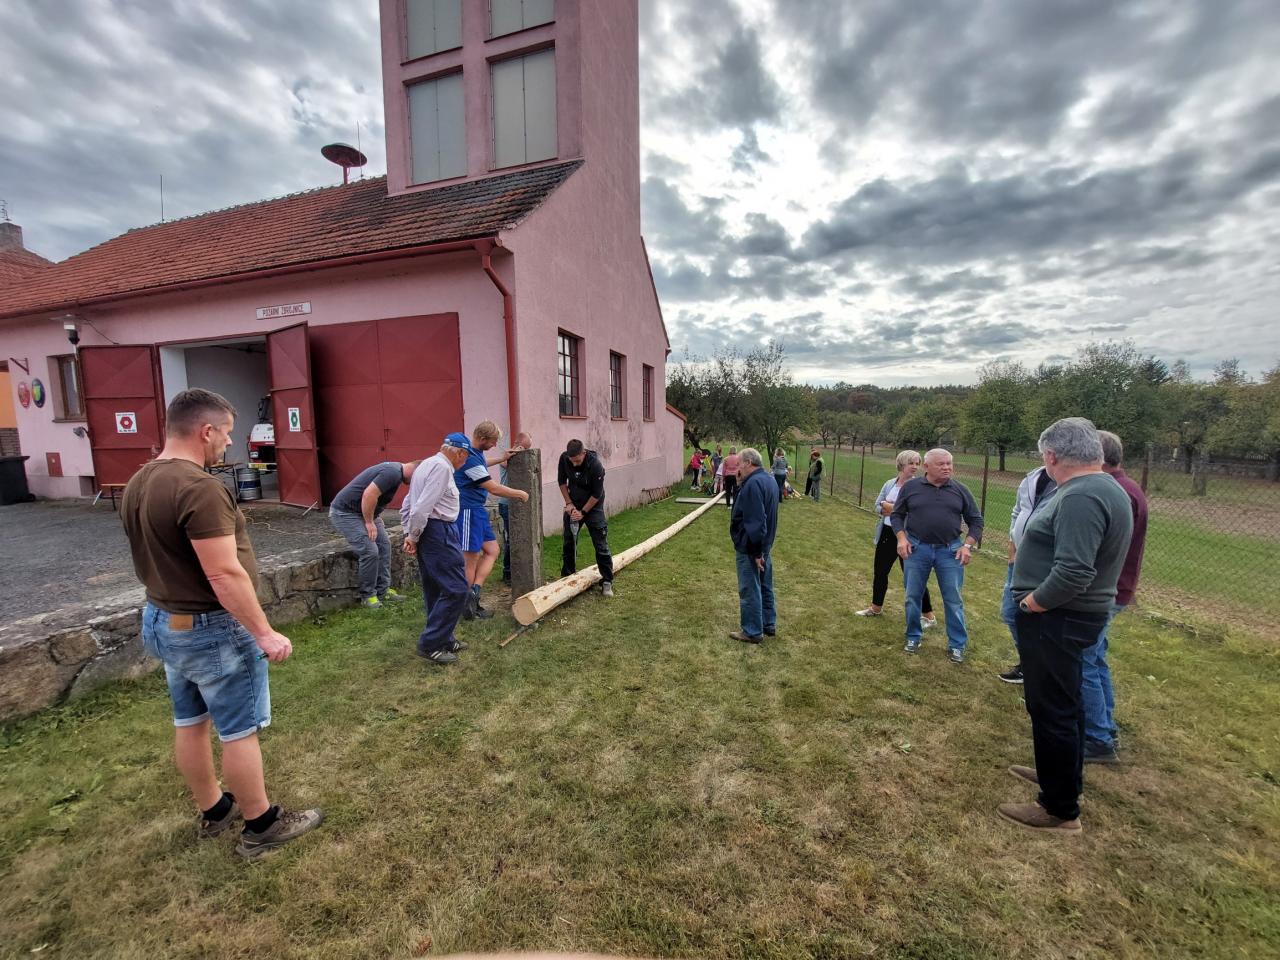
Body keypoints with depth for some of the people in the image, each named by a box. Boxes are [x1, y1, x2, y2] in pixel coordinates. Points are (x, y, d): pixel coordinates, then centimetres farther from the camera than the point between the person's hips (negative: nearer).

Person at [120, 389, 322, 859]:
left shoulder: (138, 484, 5)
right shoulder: (198, 487, -26)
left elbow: (156, 559, 15)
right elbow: (225, 575, -28)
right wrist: (264, 633, -21)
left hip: (162, 620, 10)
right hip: (211, 629, -9)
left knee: (190, 722, 21)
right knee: (240, 731, 5)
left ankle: (213, 810, 39)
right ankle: (261, 826, 22)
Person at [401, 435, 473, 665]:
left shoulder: (426, 465, 18)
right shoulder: (442, 467, -14)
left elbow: (408, 505, 20)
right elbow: (423, 507, -21)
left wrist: (409, 535, 15)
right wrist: (413, 537, -9)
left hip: (426, 533, 11)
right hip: (438, 532, -11)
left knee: (435, 591, 16)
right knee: (457, 590, -6)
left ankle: (442, 640, 26)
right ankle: (430, 644, 1)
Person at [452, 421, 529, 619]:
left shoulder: (475, 450, 6)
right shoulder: (469, 457, -24)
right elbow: (494, 488, -20)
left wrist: (501, 459, 25)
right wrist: (520, 494, -6)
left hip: (478, 509, 10)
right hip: (468, 510, -10)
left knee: (492, 551, 9)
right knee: (471, 559, -2)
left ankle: (474, 593, 5)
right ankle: (469, 607, 10)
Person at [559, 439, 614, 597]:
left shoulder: (596, 465, -28)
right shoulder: (564, 458, -15)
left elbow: (597, 494, -20)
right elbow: (561, 481, 1)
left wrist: (583, 512, -15)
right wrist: (569, 503, -6)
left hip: (593, 507, -4)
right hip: (573, 506, 4)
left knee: (601, 545, -5)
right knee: (569, 542, 11)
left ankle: (607, 582, 5)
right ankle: (566, 577, 27)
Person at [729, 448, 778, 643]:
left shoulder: (753, 484, -23)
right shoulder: (769, 481, 10)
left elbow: (756, 521, -28)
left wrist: (756, 551, -24)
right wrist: (741, 485, 3)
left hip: (750, 548, -10)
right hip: (764, 545, 10)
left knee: (749, 590, 2)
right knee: (765, 586, 18)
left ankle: (752, 632, 12)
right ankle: (769, 625, 30)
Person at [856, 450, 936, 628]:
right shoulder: (889, 484, 6)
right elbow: (878, 506, 6)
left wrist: (891, 507, -16)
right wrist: (896, 509, -13)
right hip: (887, 534, 7)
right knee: (879, 570, 16)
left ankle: (928, 617, 15)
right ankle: (876, 608, 34)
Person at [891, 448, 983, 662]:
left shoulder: (960, 490, 2)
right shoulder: (910, 487, -1)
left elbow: (975, 521, 8)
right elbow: (896, 515, 5)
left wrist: (967, 545, -4)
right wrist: (901, 538, -8)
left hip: (950, 551, 0)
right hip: (916, 549, 0)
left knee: (953, 600, 5)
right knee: (913, 596, 9)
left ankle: (957, 645, 19)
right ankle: (913, 637, 25)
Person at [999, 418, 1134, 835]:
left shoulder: (1080, 498, -24)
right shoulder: (1106, 488, 10)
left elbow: (1073, 573, -32)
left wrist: (1031, 603, -19)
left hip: (1057, 617, -10)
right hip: (1077, 614, 10)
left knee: (1052, 709, 3)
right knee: (1064, 701, 24)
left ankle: (1061, 810, 18)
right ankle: (1063, 773, 43)